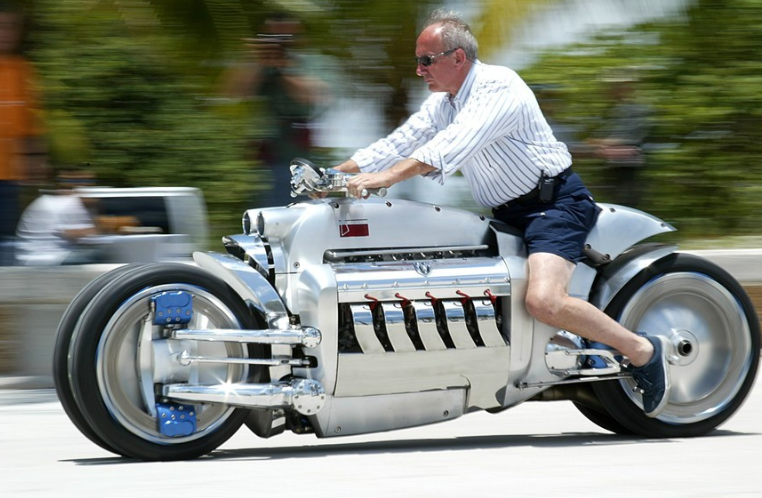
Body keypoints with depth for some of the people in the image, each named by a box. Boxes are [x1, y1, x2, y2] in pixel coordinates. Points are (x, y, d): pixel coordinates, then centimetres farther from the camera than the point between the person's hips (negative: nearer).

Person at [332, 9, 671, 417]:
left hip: (556, 203, -10)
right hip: (506, 213, 10)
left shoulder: (499, 88, -17)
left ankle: (643, 350, -14)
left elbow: (453, 146, -31)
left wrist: (385, 177, -40)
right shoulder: (442, 104, 12)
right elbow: (399, 144, 9)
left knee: (543, 301, -30)